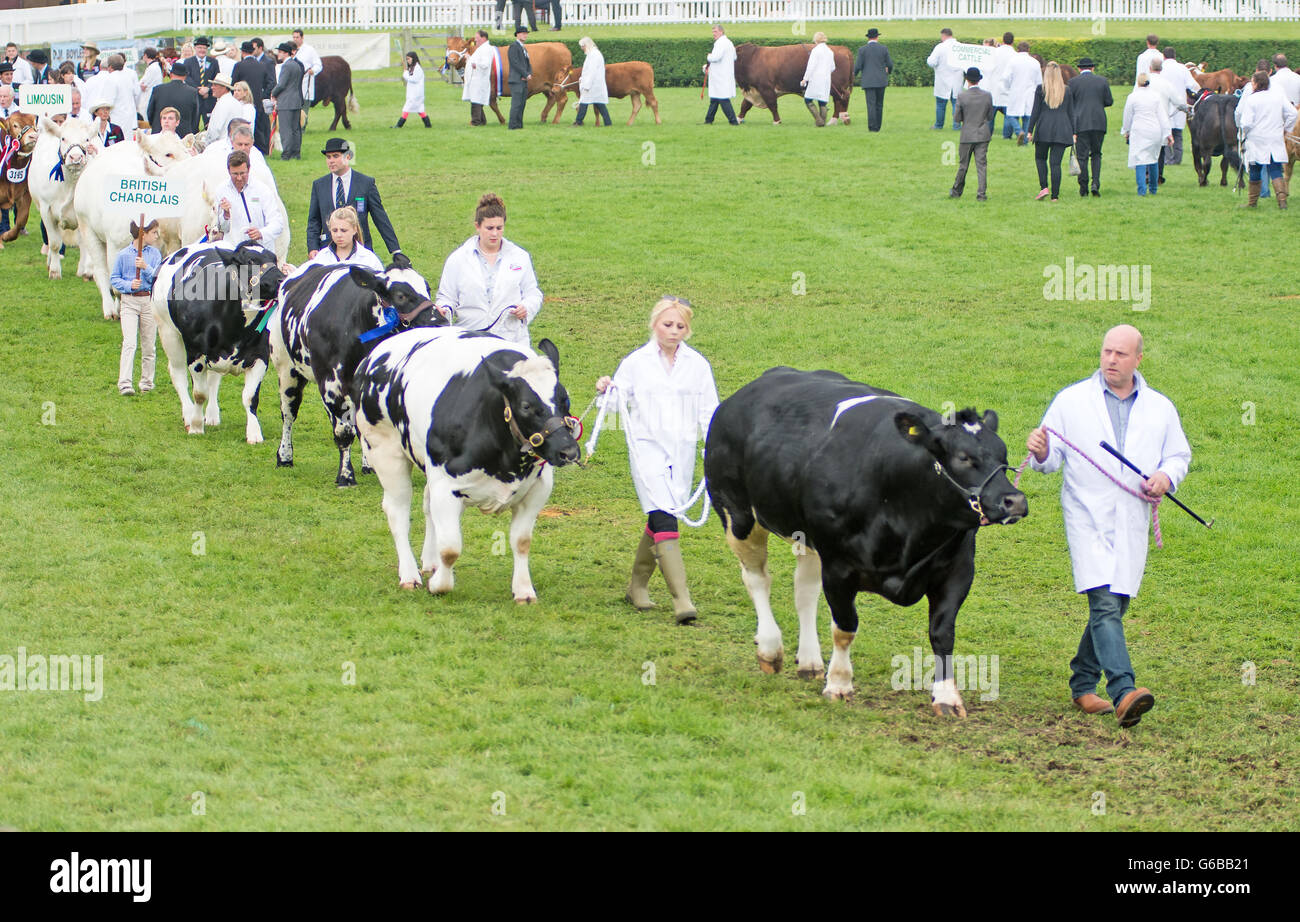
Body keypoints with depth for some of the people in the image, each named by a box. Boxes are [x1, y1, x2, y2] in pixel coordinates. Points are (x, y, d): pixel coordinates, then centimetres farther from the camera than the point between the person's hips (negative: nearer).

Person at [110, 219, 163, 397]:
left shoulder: (154, 253, 5)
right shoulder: (123, 255, -1)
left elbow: (159, 277, -2)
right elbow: (114, 279, 3)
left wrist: (146, 267, -18)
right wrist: (129, 285, -14)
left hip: (149, 301, 3)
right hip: (129, 302, -3)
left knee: (149, 345, 8)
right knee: (129, 343, -13)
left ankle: (147, 382, 20)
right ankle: (124, 384, -18)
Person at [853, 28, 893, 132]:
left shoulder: (862, 50, -3)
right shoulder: (884, 49, 1)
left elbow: (858, 66, -5)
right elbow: (890, 64, 5)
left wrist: (855, 73, 18)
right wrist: (889, 71, 29)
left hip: (868, 81, -2)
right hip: (881, 81, 2)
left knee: (871, 104, -5)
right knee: (879, 105, 11)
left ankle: (872, 126, -15)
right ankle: (877, 127, 13)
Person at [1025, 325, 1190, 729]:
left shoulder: (1159, 408, 11)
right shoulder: (1071, 401, 4)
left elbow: (1179, 455, 20)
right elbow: (1051, 458, 5)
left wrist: (1166, 476, -2)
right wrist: (1041, 453, -19)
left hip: (1132, 523, 4)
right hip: (1088, 518, -4)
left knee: (1114, 606, 9)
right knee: (1104, 604, -18)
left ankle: (1083, 684, 26)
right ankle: (1123, 693, -30)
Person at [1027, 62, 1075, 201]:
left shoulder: (1040, 89, -3)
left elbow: (1035, 111, -3)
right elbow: (1071, 113, 7)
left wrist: (1030, 131, 2)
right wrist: (1073, 133, 12)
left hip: (1044, 128, -2)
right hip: (1062, 129, 2)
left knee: (1040, 158, 16)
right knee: (1056, 162, 3)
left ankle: (1044, 187, -2)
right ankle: (1055, 195, 1)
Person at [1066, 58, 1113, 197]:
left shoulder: (1072, 83, -1)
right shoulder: (1102, 81, 4)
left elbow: (1068, 103, -1)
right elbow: (1109, 101, 5)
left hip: (1080, 123, -2)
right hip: (1098, 123, 2)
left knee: (1082, 156, 2)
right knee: (1096, 154, 13)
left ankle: (1083, 188, 2)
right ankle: (1095, 183, -4)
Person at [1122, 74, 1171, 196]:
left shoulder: (1132, 97, -2)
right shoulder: (1156, 97, 5)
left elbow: (1127, 116, 6)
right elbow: (1163, 117, 5)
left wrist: (1126, 131, 20)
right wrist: (1167, 134, 7)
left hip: (1139, 131, -3)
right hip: (1155, 131, 3)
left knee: (1140, 159, -6)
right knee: (1153, 159, 15)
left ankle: (1142, 189, -17)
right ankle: (1153, 189, 22)